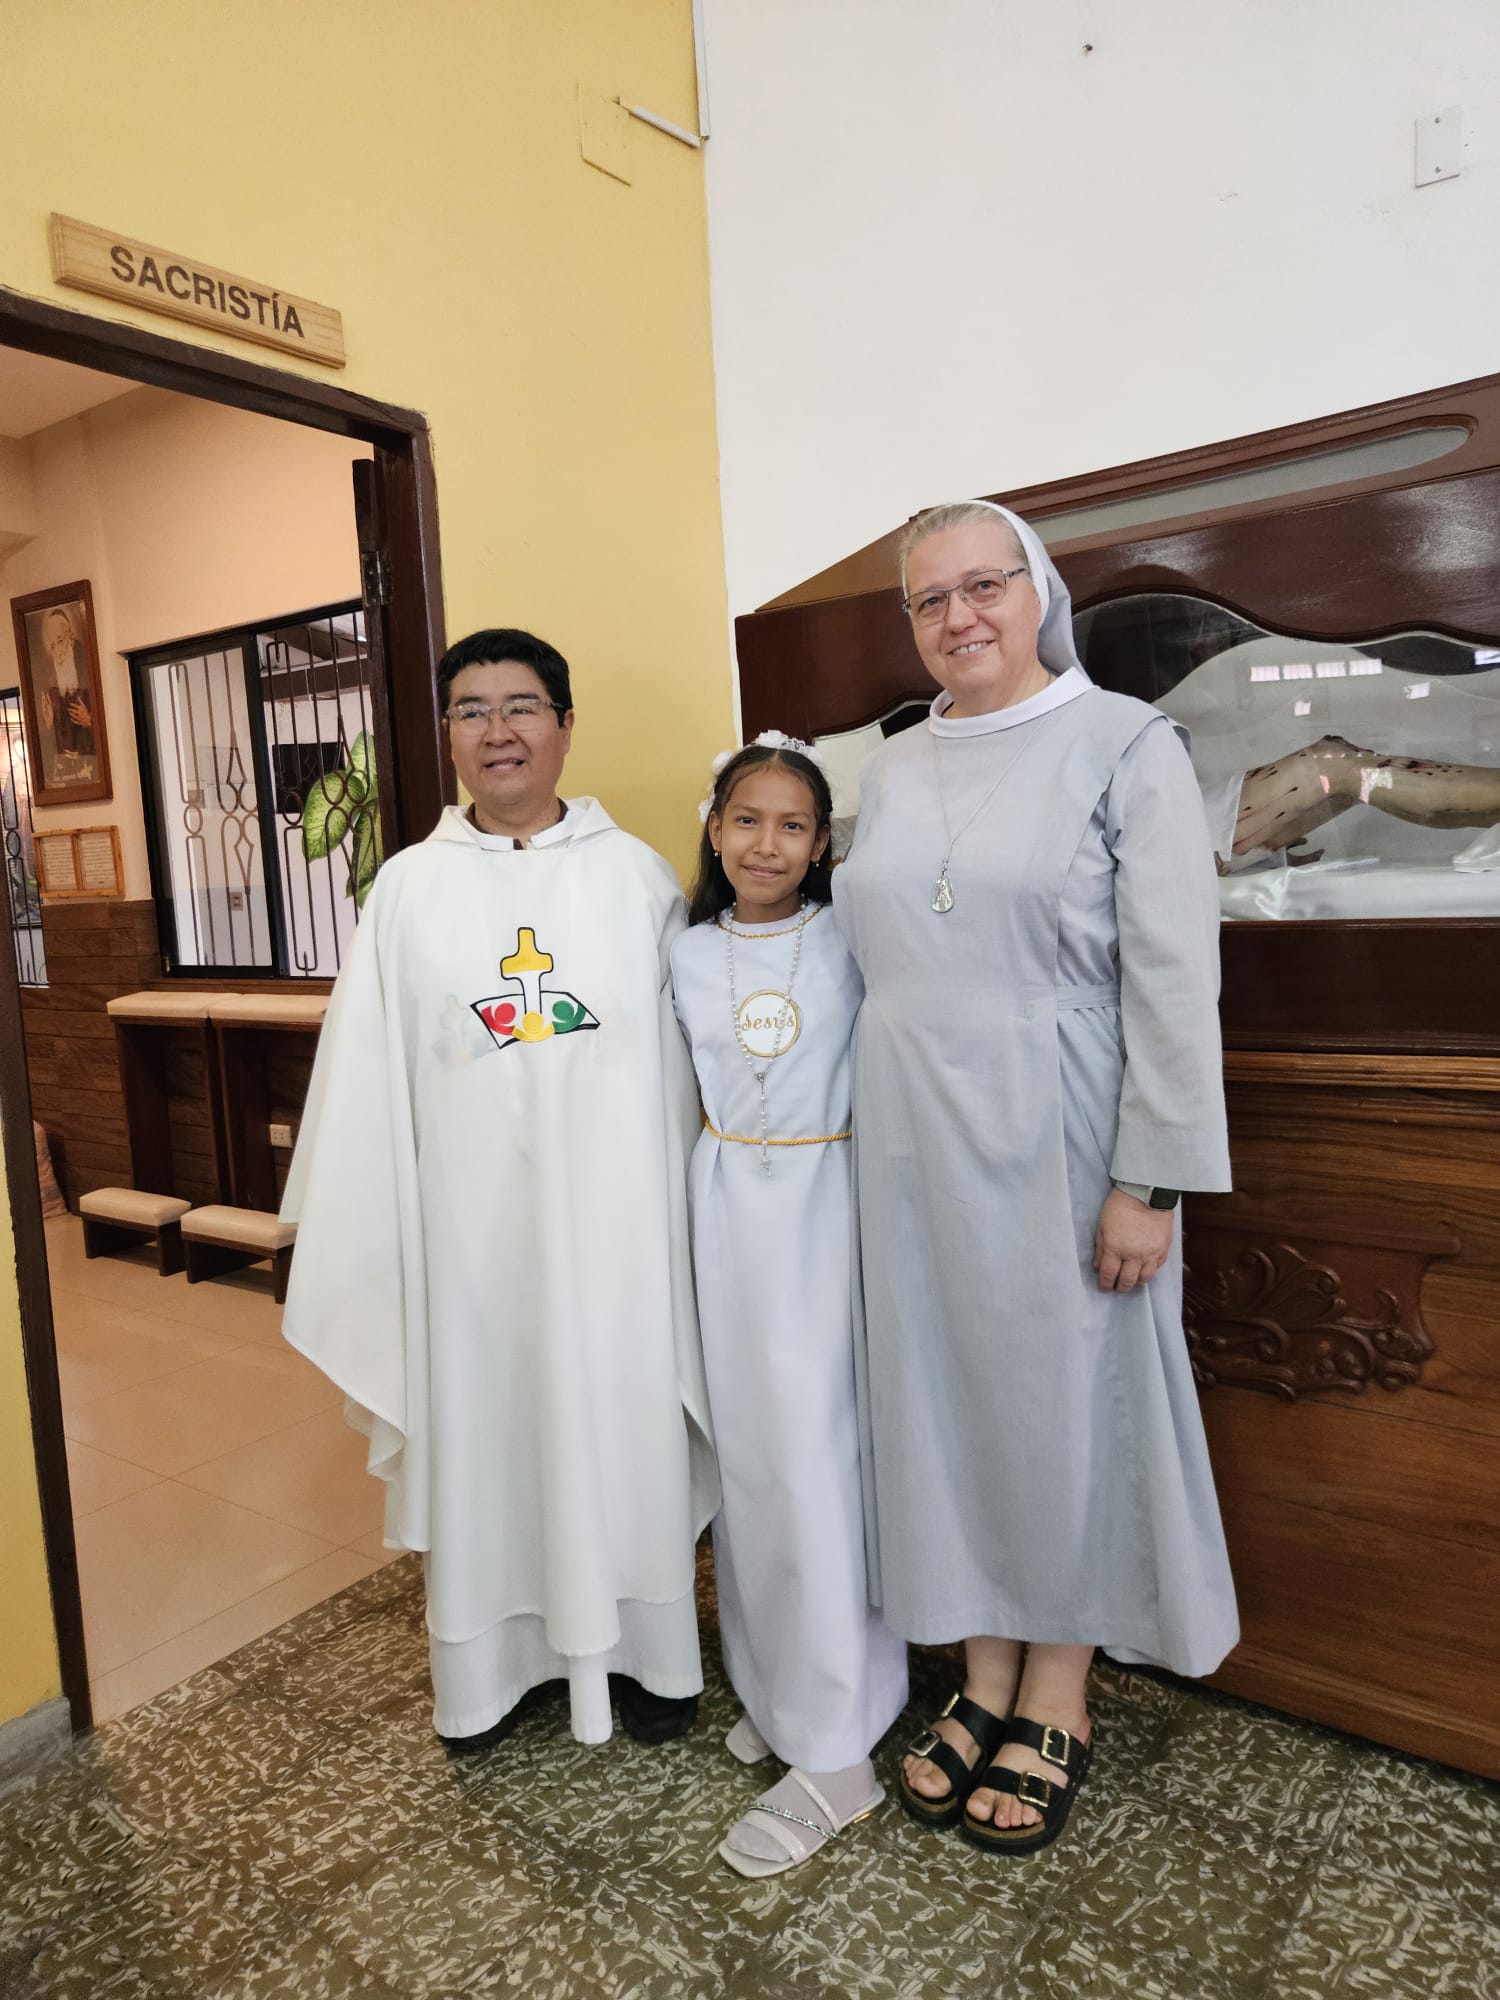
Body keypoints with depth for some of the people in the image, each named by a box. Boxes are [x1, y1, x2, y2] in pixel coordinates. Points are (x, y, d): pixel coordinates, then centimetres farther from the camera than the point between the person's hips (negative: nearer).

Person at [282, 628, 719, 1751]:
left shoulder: (638, 876, 0)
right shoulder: (410, 887, 2)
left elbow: (682, 1065, 1)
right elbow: (369, 1077, 3)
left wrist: (690, 1223, 1)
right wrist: (353, 1240, 2)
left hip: (612, 1221, 0)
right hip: (472, 1224, 1)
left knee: (622, 1424, 11)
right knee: (483, 1432, 12)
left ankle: (643, 1652, 33)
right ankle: (492, 1665, 34)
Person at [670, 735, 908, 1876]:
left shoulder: (850, 939, -4)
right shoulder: (691, 954, 6)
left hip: (826, 1197, -3)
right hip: (729, 1204, 4)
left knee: (813, 1450, -4)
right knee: (744, 1444, 10)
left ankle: (835, 1752, 8)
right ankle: (774, 1683, 30)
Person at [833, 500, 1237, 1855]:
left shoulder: (1125, 745, -6)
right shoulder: (893, 770, 10)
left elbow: (1174, 979, -10)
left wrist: (1149, 1181, -15)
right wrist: (874, 1138, 12)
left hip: (1053, 1141, -5)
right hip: (913, 1144, 5)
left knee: (1064, 1398, 8)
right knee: (943, 1394, 12)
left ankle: (1059, 1699, 29)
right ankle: (986, 1677, 32)